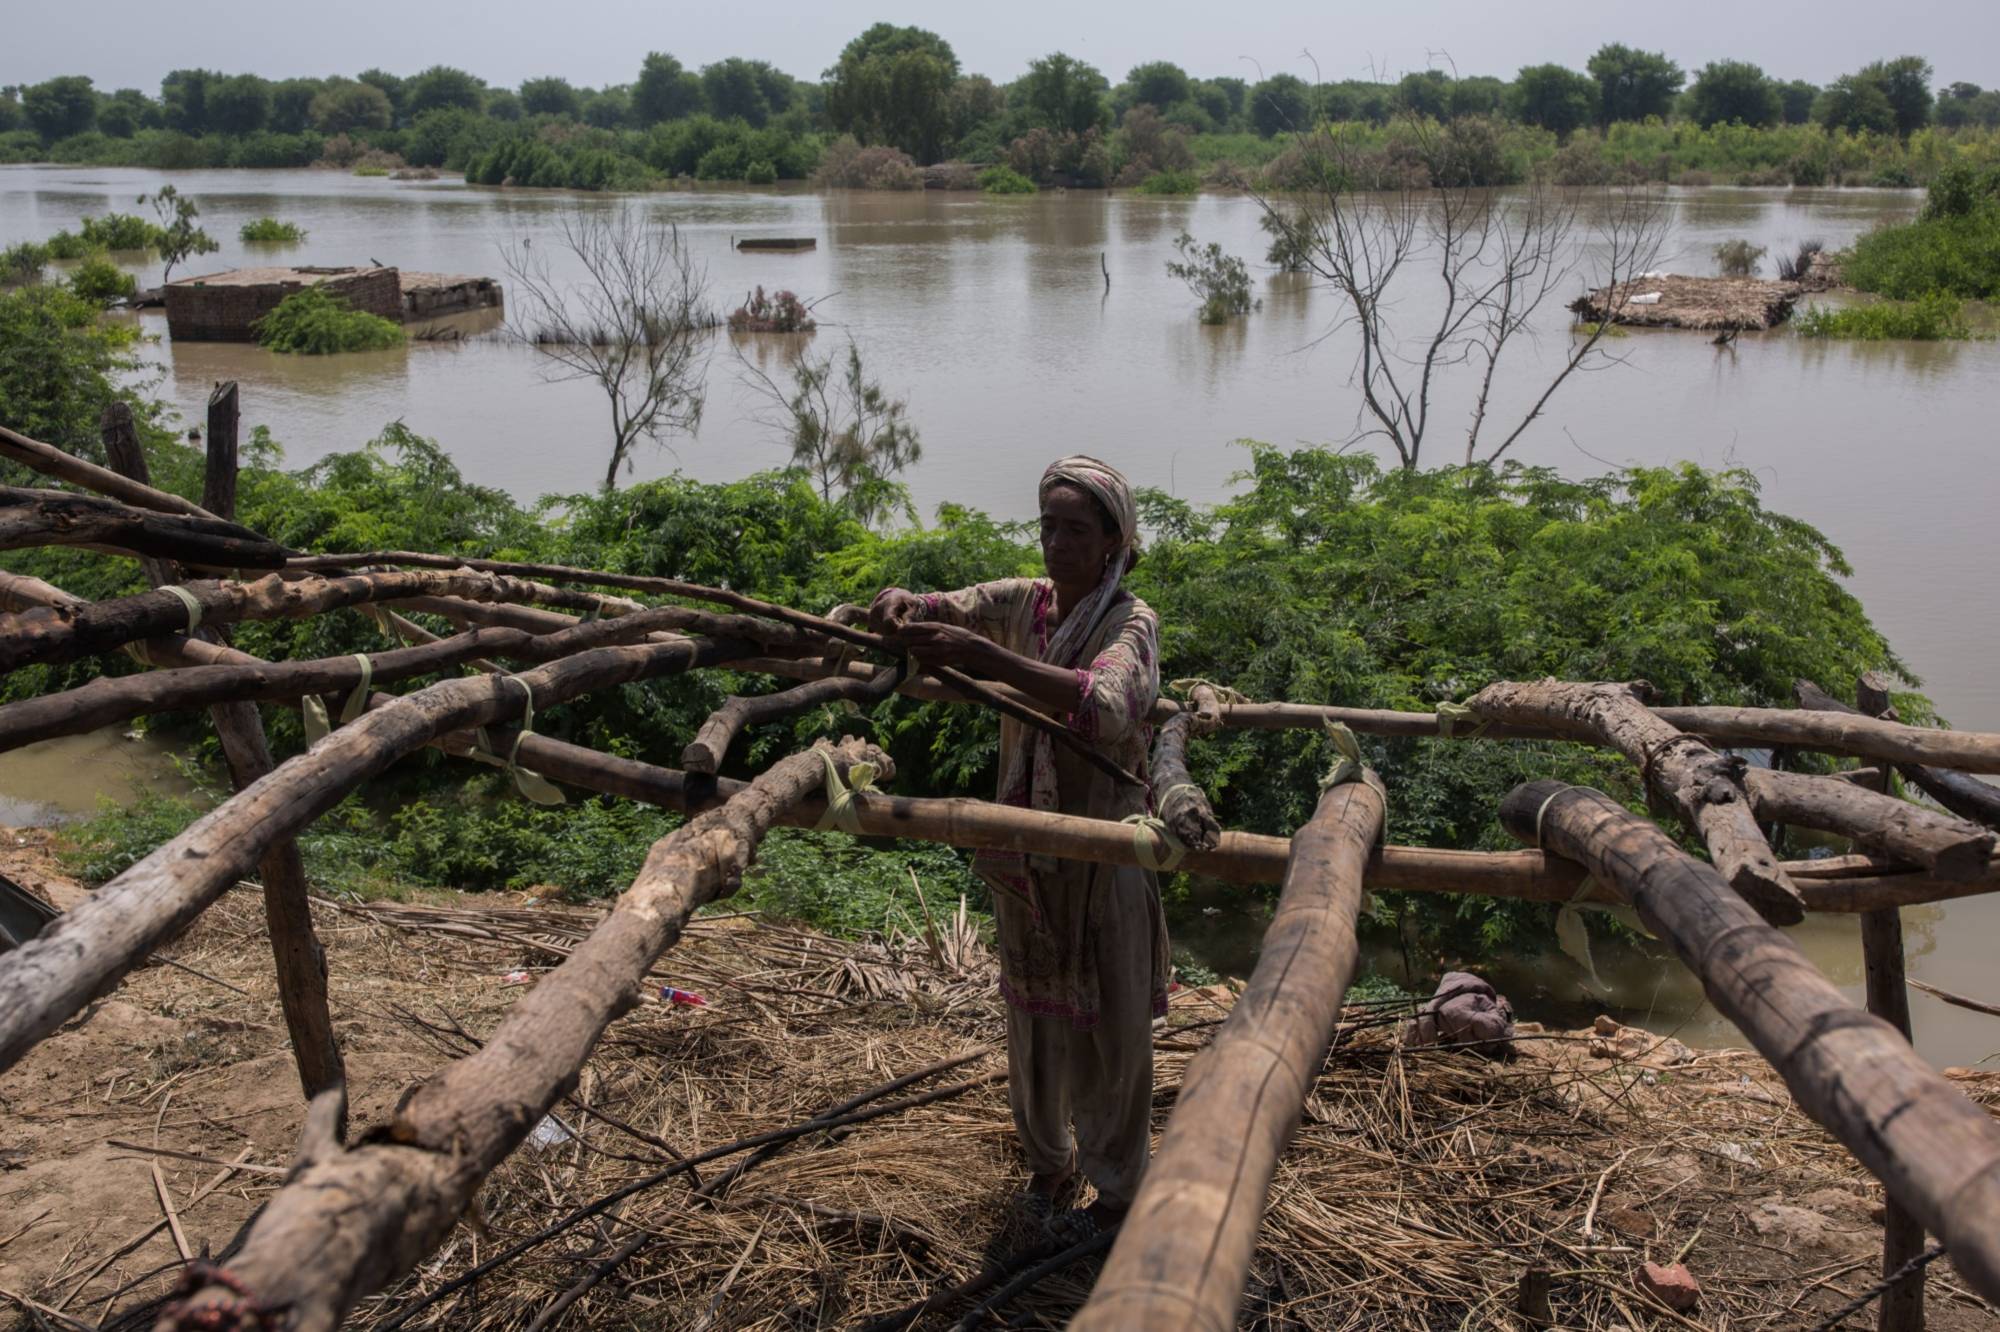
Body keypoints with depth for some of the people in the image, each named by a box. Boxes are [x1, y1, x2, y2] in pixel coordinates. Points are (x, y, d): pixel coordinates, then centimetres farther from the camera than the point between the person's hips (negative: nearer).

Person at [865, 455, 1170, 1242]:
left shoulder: (1131, 622, -16)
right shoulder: (1025, 602, 2)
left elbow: (1106, 709, -36)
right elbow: (953, 609, -10)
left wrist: (987, 658, -46)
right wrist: (904, 606, -35)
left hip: (1102, 854, -5)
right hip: (1026, 851, 6)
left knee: (1108, 1028, 7)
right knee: (1032, 1015, 18)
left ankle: (1118, 1190, 27)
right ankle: (1048, 1163, 39)